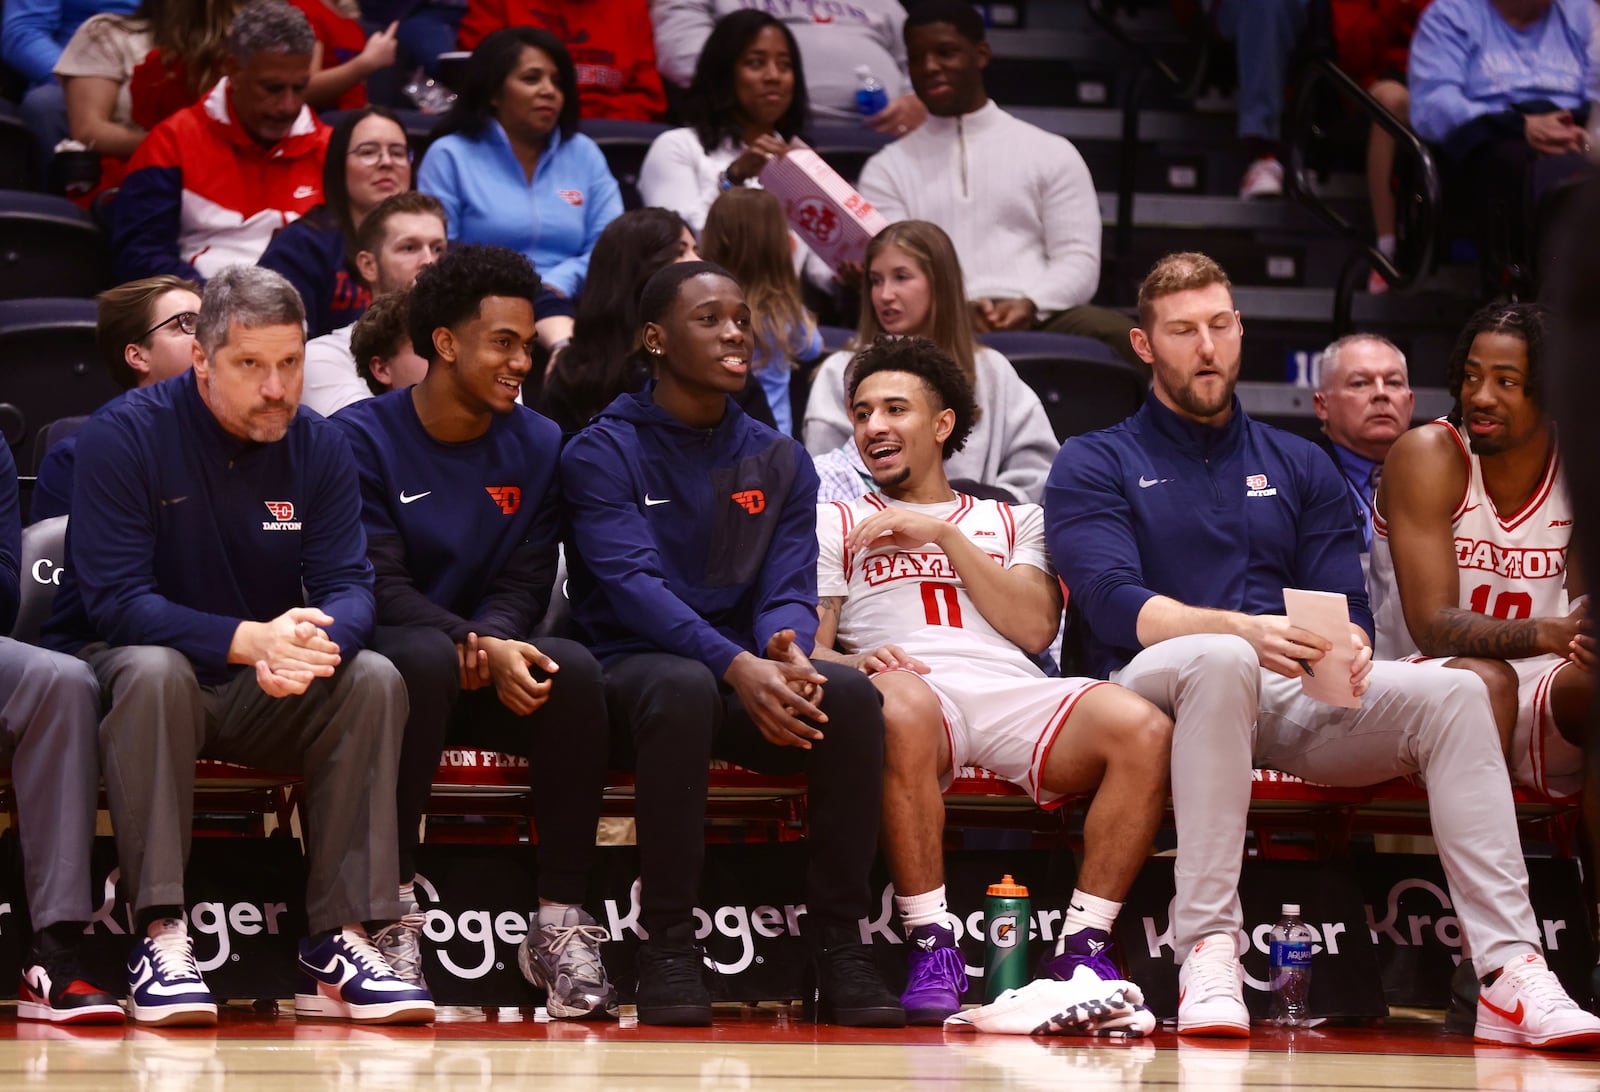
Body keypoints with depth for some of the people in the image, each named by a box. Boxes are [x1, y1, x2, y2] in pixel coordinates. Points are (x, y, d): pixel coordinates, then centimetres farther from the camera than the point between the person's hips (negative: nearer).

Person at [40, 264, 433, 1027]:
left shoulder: (319, 447, -1)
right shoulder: (127, 435, -14)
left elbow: (349, 588, -7)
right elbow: (114, 600, -22)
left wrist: (312, 644, -33)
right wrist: (251, 641, -35)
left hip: (261, 697, 4)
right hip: (120, 666, -4)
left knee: (374, 679, -22)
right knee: (154, 671, -38)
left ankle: (338, 943, -25)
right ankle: (158, 936, -36)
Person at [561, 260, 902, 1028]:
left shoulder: (778, 462, 15)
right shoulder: (603, 453, 0)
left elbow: (788, 588, 5)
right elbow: (633, 583, -15)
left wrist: (786, 647, -22)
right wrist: (736, 666, -31)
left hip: (751, 677, 4)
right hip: (634, 669, -4)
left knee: (852, 693, -28)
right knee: (684, 686, -39)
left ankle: (839, 946, -22)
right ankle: (666, 944, -32)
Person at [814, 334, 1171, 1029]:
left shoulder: (1014, 522, 30)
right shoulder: (838, 524, 28)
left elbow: (1035, 627, 11)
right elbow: (808, 646, 13)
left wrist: (944, 535, 5)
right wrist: (856, 663, -12)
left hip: (1012, 692, 2)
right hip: (915, 690, -2)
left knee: (1144, 728, -30)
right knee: (899, 707, -43)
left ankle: (1082, 948, -24)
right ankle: (930, 949, -34)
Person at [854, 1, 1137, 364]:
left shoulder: (1052, 153, 18)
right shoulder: (888, 168, 18)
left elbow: (1079, 261, 8)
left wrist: (1030, 305, -15)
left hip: (1040, 319, 1)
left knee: (1116, 335, -33)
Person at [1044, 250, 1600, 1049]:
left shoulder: (1299, 467, 24)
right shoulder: (1094, 466, 11)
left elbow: (1347, 607, 13)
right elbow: (1114, 604, -7)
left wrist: (1343, 650, -14)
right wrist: (1243, 631, -26)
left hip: (1295, 702, 4)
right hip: (1159, 685, -4)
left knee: (1453, 694, -23)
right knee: (1222, 661, -40)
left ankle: (1510, 977, -33)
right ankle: (1208, 954, -43)